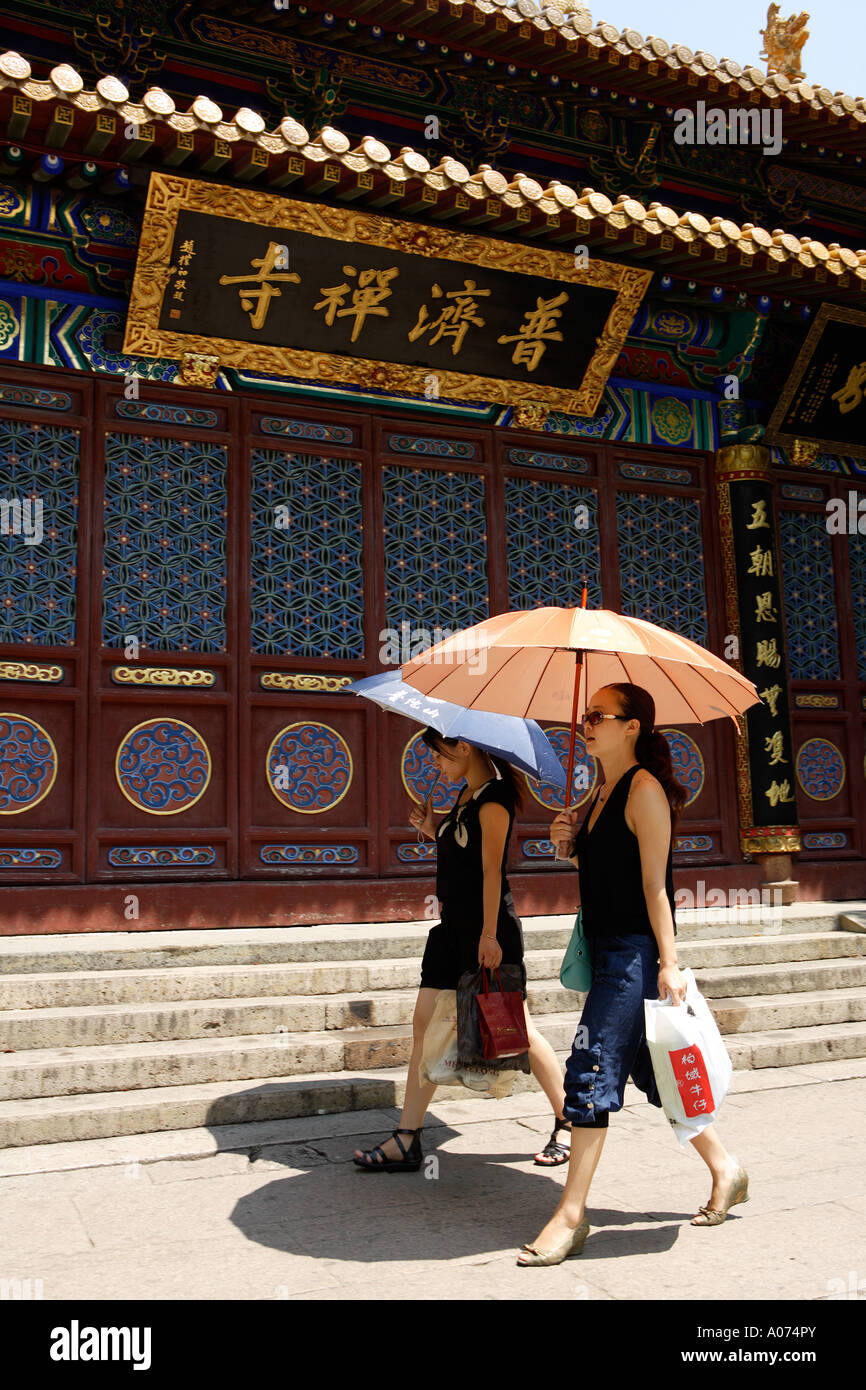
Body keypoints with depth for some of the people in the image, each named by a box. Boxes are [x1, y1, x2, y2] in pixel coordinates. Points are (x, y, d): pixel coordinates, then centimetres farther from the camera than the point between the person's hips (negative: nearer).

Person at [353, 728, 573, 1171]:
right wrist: (431, 828, 4)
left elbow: (491, 869, -19)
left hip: (486, 927, -9)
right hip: (453, 926, 9)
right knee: (425, 1025, 5)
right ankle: (406, 1142, 10)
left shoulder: (493, 797, -14)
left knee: (516, 1027, 2)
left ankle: (568, 1123, 20)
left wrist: (489, 935, -22)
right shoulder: (466, 795, 14)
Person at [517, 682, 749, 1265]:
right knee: (649, 1069, 16)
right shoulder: (603, 793, 14)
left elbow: (655, 884, -17)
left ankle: (572, 1216, 2)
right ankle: (726, 1170, 33)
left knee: (592, 1070, -7)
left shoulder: (645, 789, -13)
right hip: (608, 949, 10)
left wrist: (668, 963, -19)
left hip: (635, 952, -10)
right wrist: (571, 843, 2)